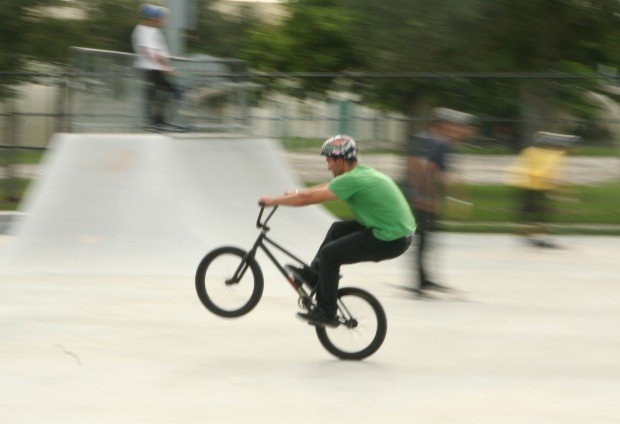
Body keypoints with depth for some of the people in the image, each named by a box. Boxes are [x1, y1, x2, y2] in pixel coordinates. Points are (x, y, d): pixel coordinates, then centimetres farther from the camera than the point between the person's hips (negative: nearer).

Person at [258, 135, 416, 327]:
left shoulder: (351, 180, -17)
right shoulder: (365, 172, 11)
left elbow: (308, 198, -13)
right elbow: (327, 187, 28)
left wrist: (273, 201, -2)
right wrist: (296, 193, 34)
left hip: (390, 241, -9)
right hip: (400, 231, 9)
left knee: (329, 254, -2)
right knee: (337, 229, 22)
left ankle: (326, 313, 6)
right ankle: (313, 274, 29)